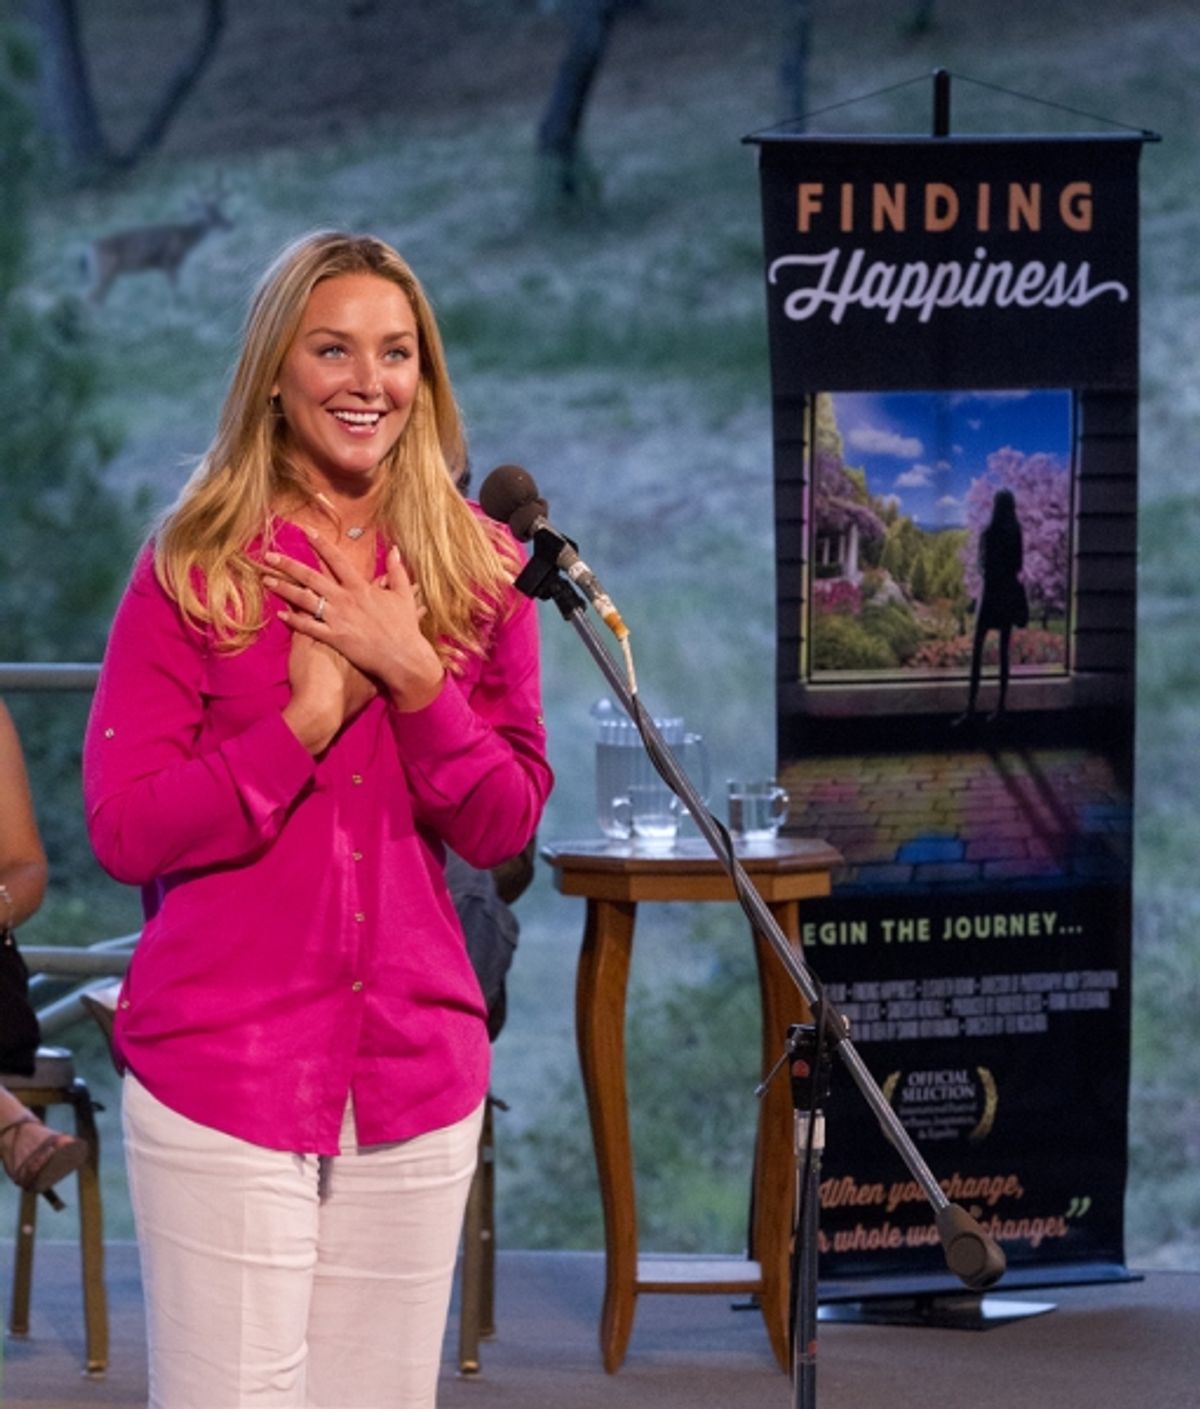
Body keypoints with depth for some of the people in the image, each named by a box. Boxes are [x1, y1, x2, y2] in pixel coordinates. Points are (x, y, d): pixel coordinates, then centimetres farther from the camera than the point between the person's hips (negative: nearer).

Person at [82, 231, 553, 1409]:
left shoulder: (478, 570, 9)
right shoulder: (192, 568, -1)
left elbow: (503, 827, 4)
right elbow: (124, 829, -6)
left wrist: (414, 675, -10)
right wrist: (307, 719, -13)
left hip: (417, 1071, 3)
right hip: (220, 1065, -3)